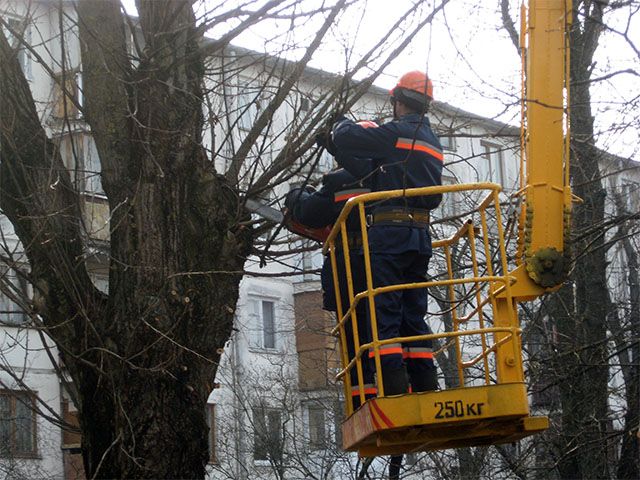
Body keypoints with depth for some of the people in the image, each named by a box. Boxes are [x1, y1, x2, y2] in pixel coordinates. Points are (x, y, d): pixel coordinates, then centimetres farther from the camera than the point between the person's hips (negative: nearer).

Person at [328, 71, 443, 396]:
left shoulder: (397, 132, -7)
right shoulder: (433, 142, 20)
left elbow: (342, 139, -10)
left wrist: (343, 125, 17)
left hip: (390, 231, -8)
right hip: (421, 233, 8)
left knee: (384, 311, -9)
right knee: (414, 314, 10)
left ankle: (394, 387, -17)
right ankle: (426, 387, 4)